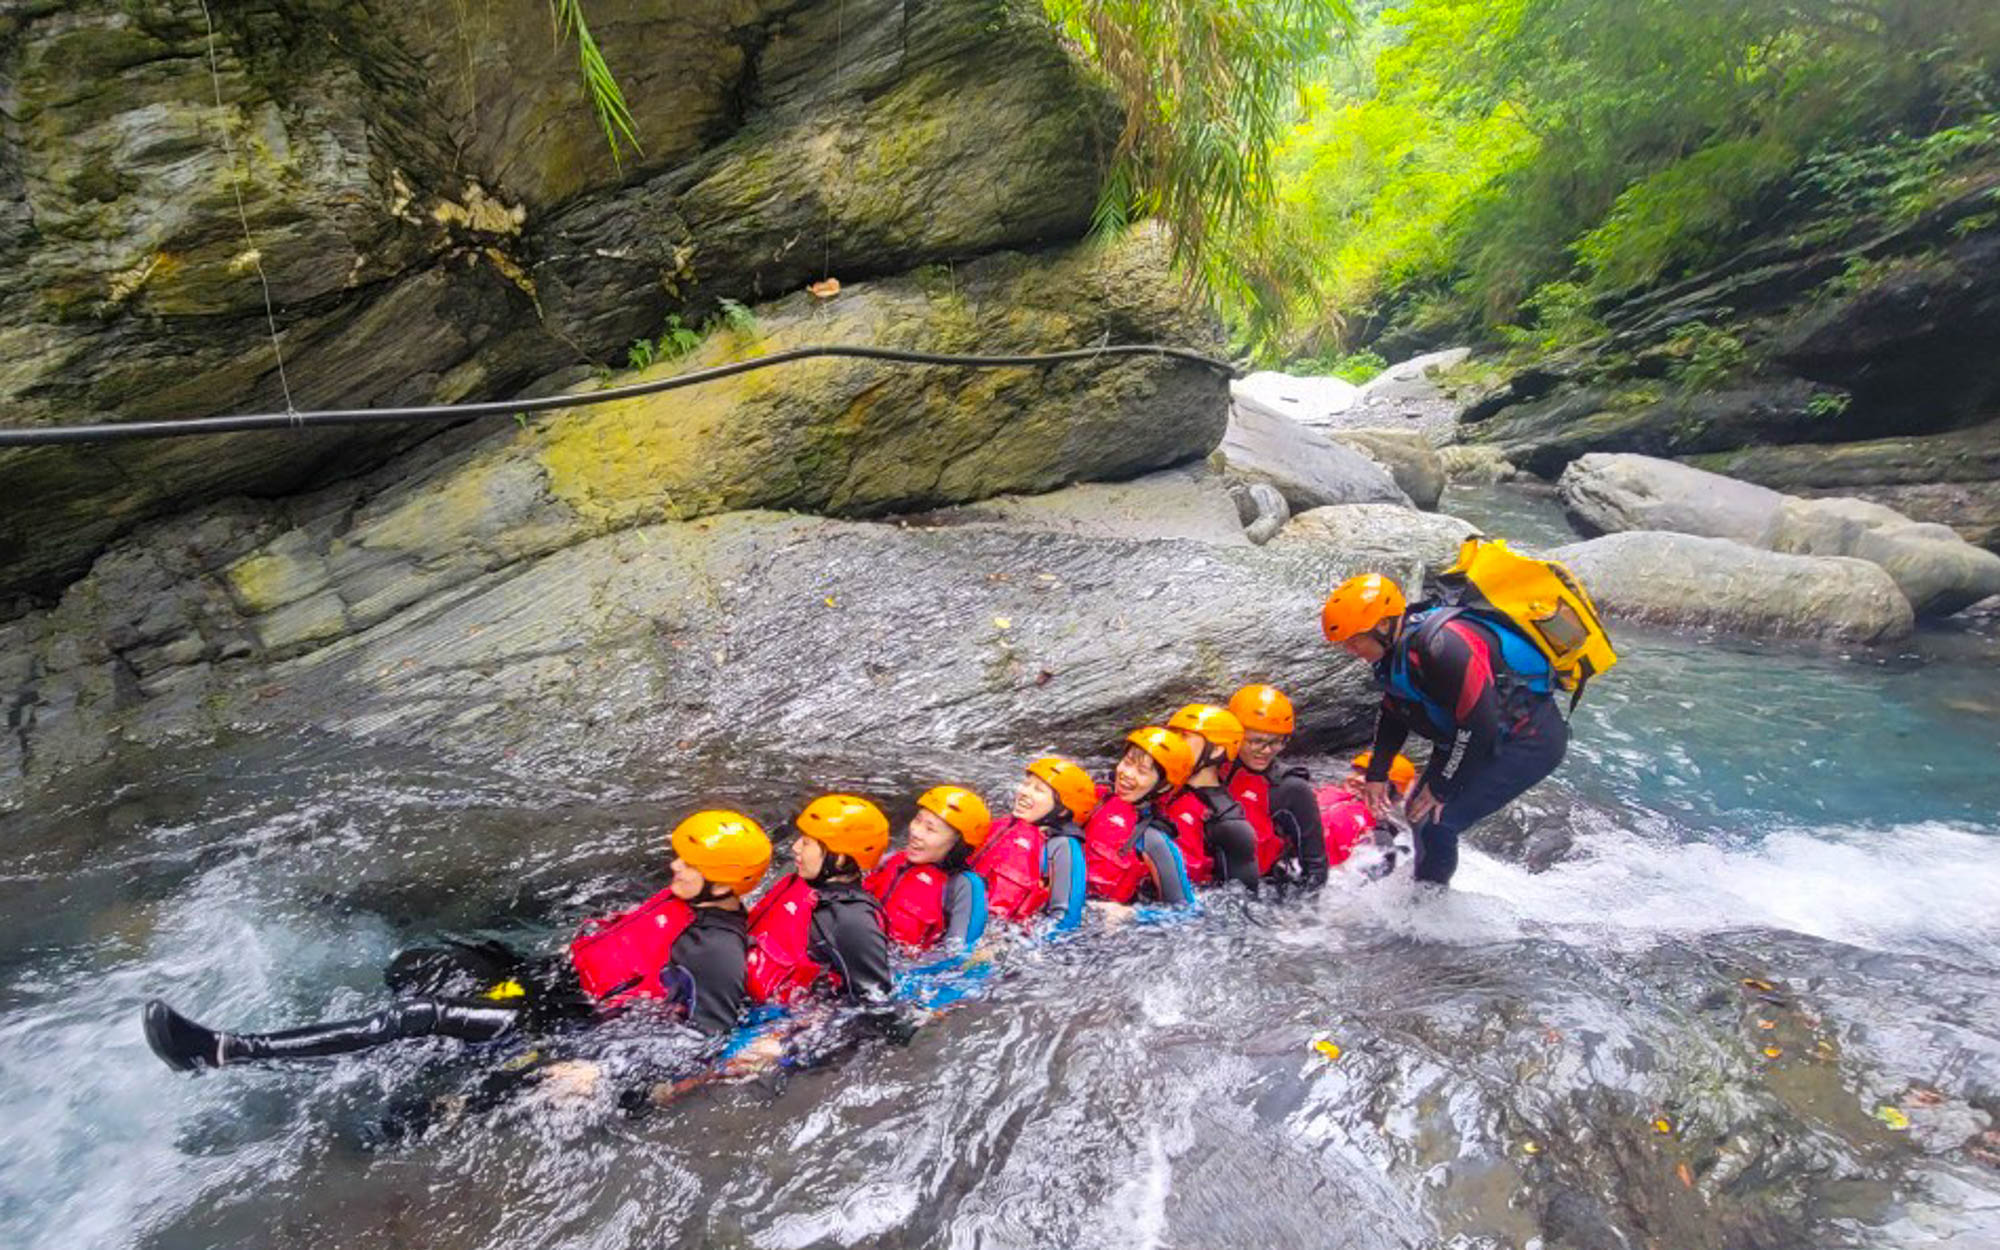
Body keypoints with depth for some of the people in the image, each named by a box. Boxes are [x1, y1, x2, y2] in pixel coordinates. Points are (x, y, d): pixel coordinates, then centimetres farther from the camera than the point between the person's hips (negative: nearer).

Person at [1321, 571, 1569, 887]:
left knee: (1435, 823, -14)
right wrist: (1376, 774, 8)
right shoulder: (1396, 647, -2)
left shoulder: (1442, 647, -33)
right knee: (1420, 810, 14)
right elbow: (1393, 715, 13)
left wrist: (1442, 788, -19)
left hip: (1530, 743, -10)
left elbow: (1479, 726, -29)